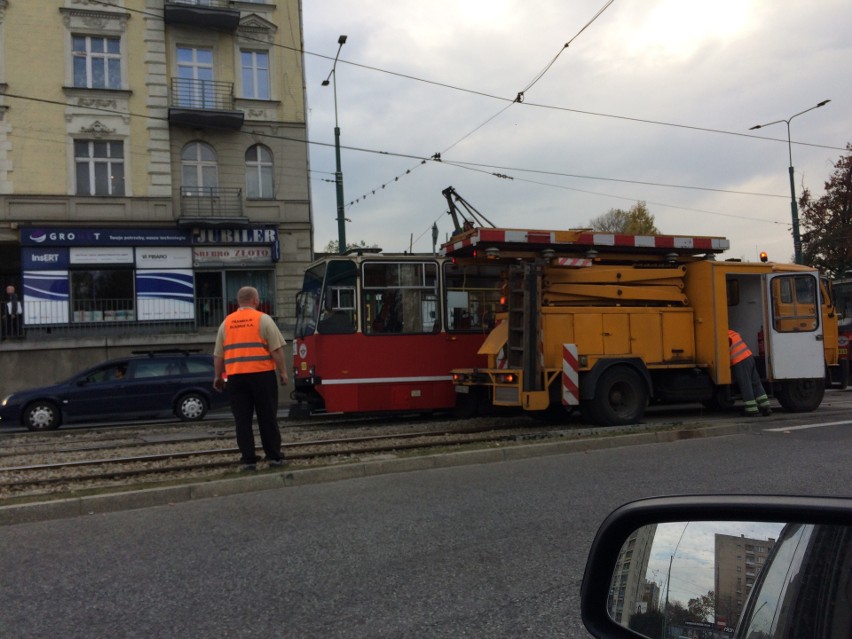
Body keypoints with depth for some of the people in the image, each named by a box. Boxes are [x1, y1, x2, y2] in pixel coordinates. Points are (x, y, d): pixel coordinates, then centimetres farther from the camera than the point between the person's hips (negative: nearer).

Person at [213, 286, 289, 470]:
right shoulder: (263, 319, -1)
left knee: (242, 419, 6)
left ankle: (248, 459, 6)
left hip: (235, 376, 3)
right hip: (262, 374, -3)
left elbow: (218, 355, 13)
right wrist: (283, 372, 0)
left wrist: (218, 376, 21)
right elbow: (276, 350, -6)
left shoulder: (226, 323, 11)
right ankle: (273, 457, 9)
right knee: (267, 418, 5)